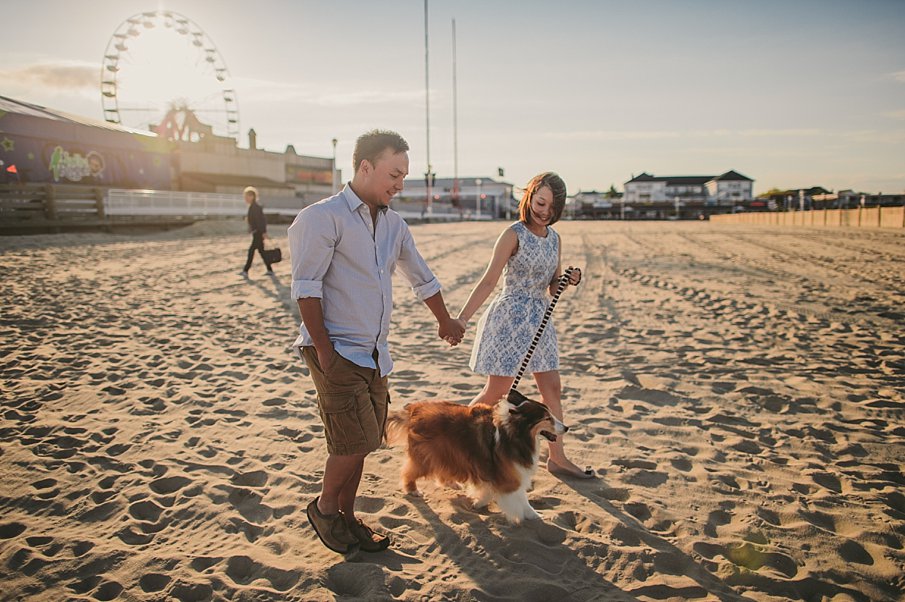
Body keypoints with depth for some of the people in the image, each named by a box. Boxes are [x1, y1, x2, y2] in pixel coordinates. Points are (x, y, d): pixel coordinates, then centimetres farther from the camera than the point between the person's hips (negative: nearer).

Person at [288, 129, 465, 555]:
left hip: (374, 355, 7)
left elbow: (421, 277, 24)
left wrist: (445, 322, 32)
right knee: (355, 441, -9)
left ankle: (346, 517, 28)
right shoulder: (323, 217, -11)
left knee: (360, 443, 11)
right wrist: (324, 350, -18)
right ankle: (324, 508, 16)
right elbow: (306, 288, -15)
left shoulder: (393, 224, 12)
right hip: (336, 352, -7)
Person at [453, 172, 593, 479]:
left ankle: (557, 457, 20)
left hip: (539, 318, 7)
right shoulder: (514, 234, -12)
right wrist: (461, 319, -23)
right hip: (510, 317, -7)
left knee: (552, 388, 9)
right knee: (497, 390, -2)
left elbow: (553, 287, 13)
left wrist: (570, 280, -9)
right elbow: (488, 282, -16)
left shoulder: (554, 237, 8)